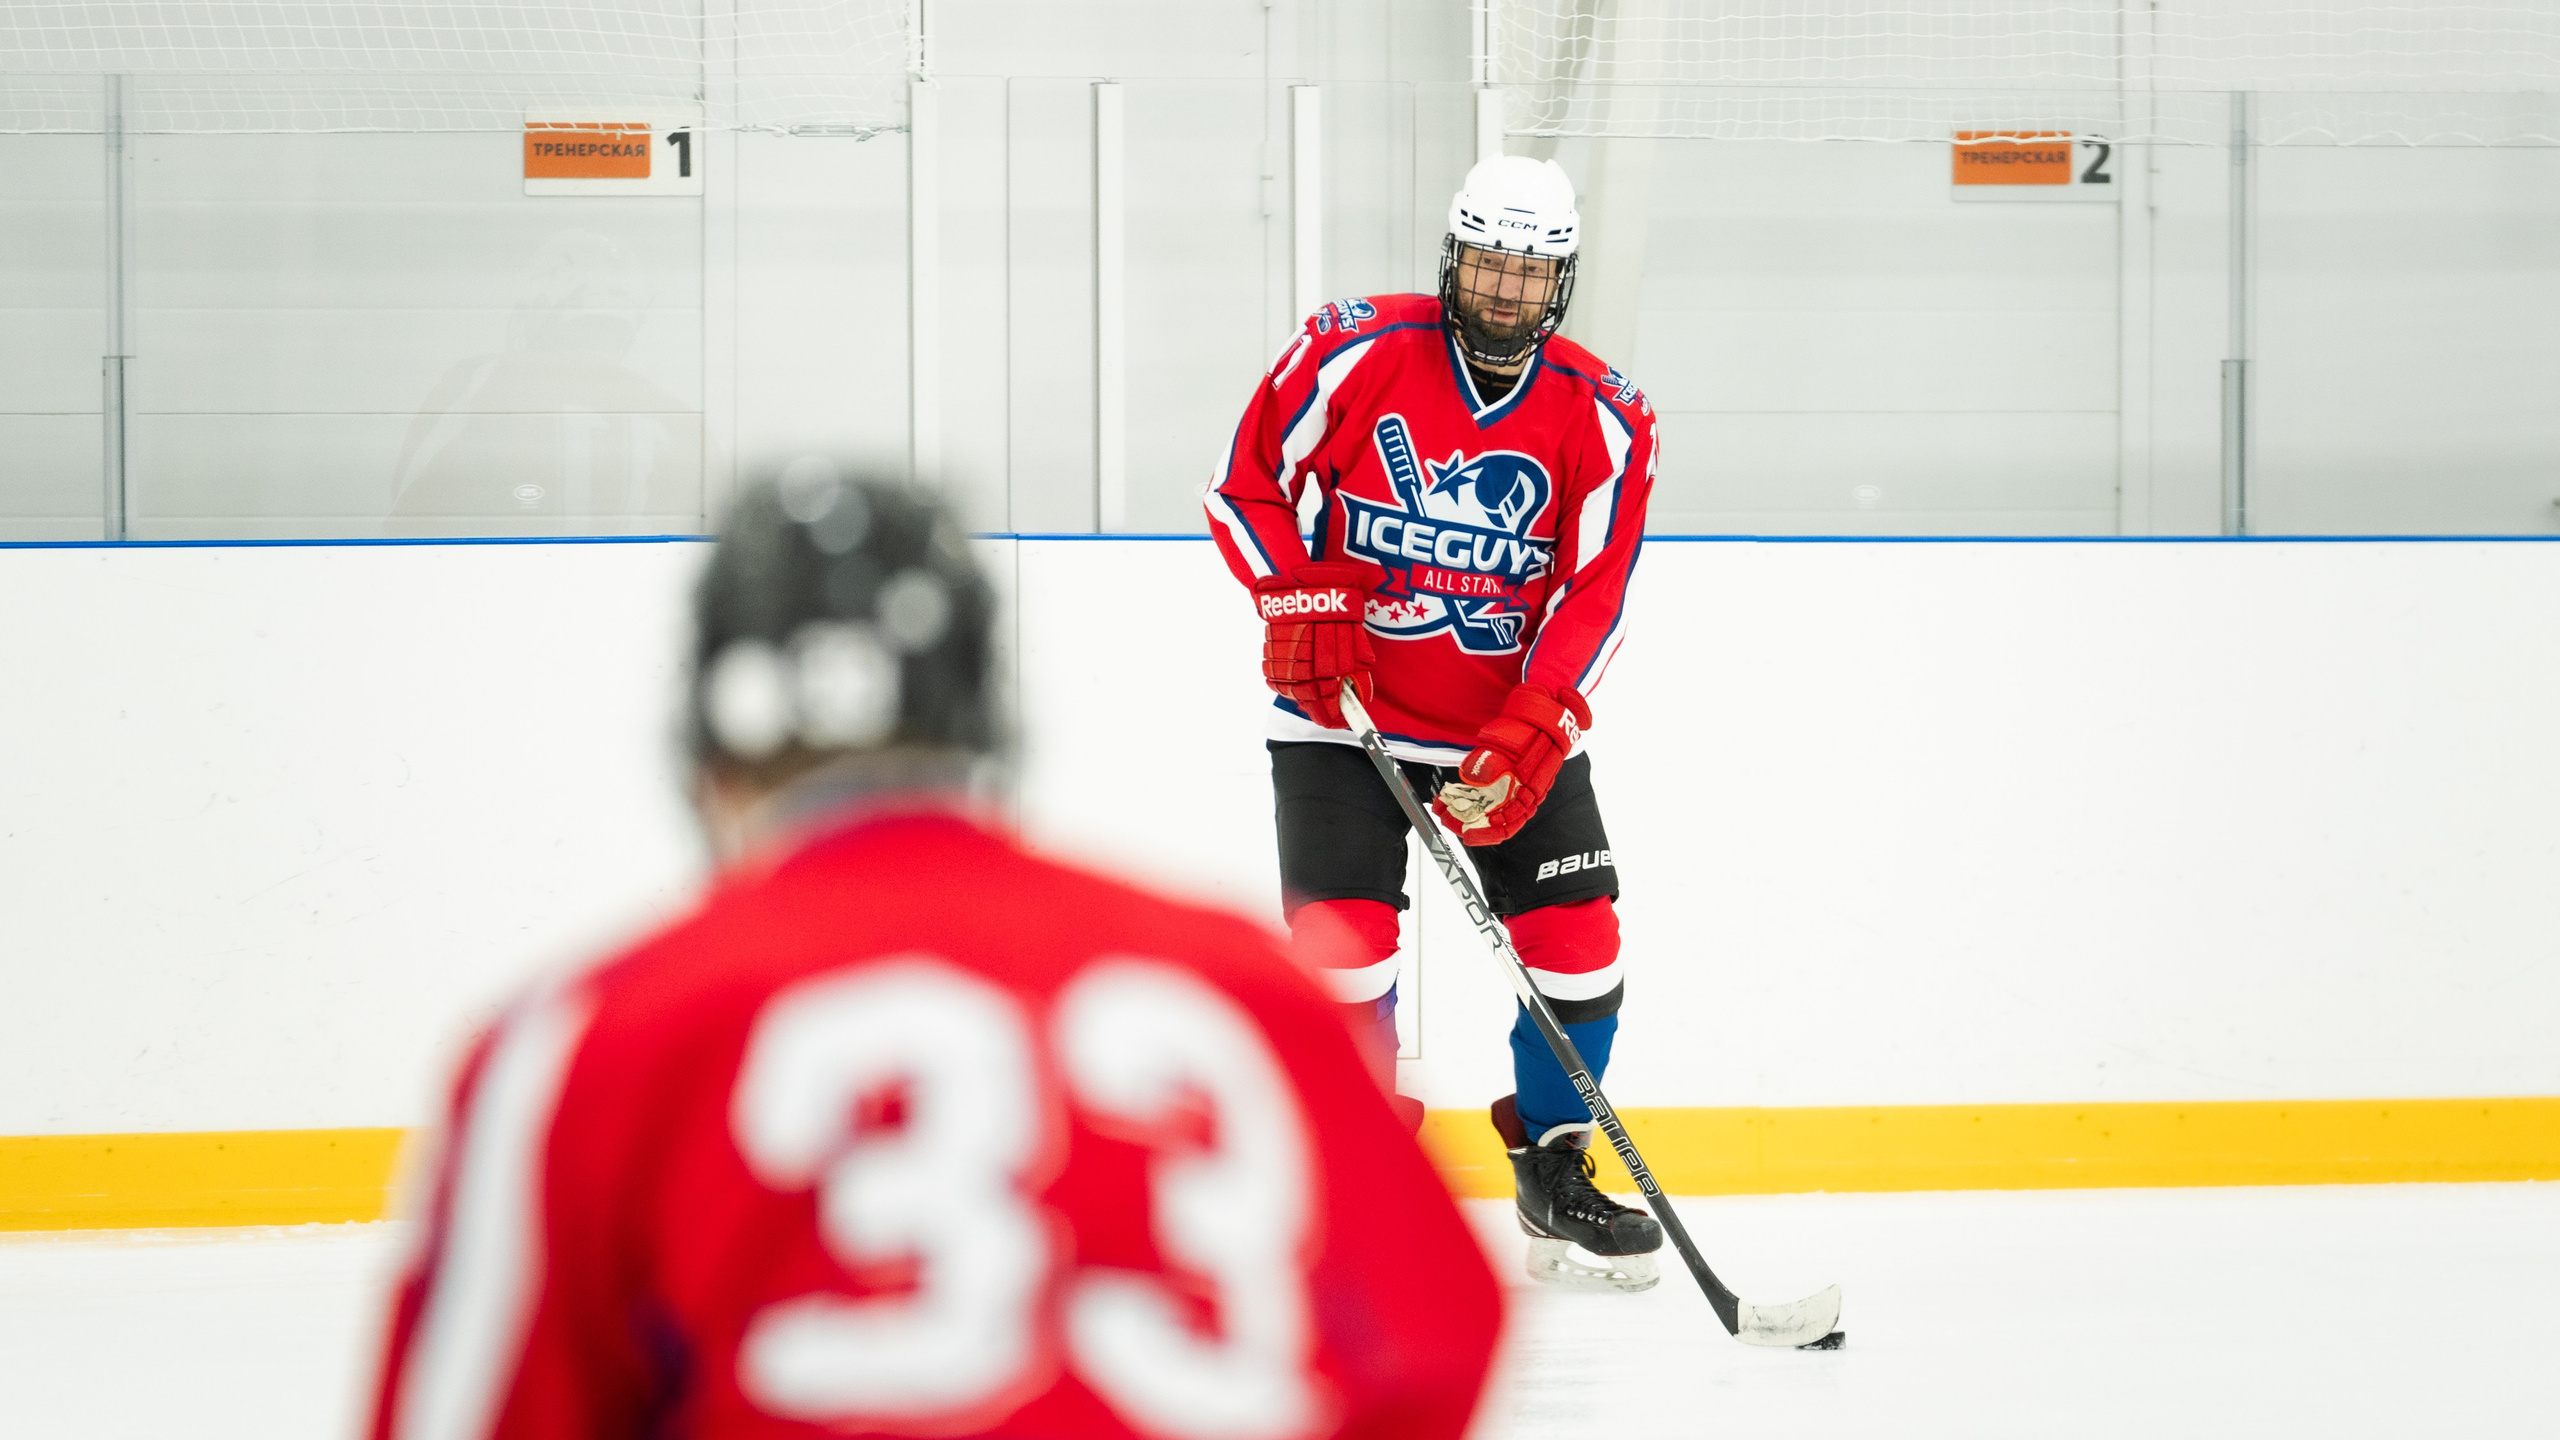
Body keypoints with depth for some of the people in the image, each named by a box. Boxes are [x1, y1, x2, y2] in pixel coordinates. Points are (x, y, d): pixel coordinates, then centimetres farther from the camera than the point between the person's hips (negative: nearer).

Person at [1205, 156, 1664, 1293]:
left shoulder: (1601, 421, -6)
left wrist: (1525, 745, -19)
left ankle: (1555, 1173, 17)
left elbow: (1591, 598, -9)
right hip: (1345, 713, -2)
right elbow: (1246, 485, -2)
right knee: (1344, 943, -12)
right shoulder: (1351, 355, -11)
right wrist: (1303, 603, -16)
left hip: (1516, 726, 2)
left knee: (1579, 945, -1)